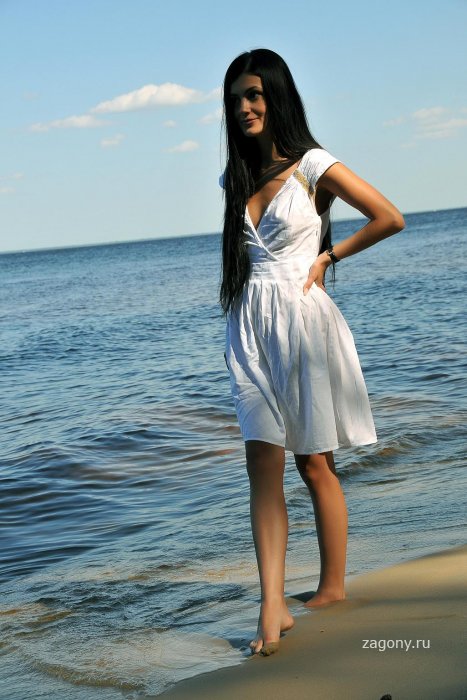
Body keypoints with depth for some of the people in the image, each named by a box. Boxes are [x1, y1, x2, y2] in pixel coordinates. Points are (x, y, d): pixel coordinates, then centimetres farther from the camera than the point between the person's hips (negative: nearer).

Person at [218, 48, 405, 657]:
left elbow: (390, 219, -2)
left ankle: (334, 589, 19)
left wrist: (328, 256, 1)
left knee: (315, 466, 4)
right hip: (252, 326, 5)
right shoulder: (236, 178, 13)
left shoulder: (313, 166, -4)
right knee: (263, 464, -6)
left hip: (303, 320, -4)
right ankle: (273, 609, -9)